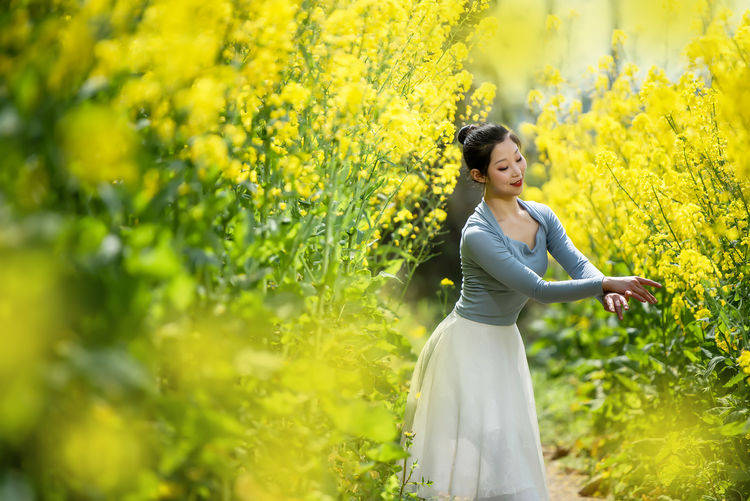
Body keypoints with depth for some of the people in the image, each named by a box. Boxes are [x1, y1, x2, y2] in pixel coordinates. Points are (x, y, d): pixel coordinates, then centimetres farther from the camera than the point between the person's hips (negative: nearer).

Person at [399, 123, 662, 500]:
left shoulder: (541, 216, 0)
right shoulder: (478, 235, -25)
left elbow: (578, 263, -11)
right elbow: (537, 289, -29)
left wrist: (606, 294, -33)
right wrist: (607, 282, -32)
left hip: (505, 342, 8)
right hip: (469, 345, -8)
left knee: (511, 450, 11)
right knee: (472, 455, -7)